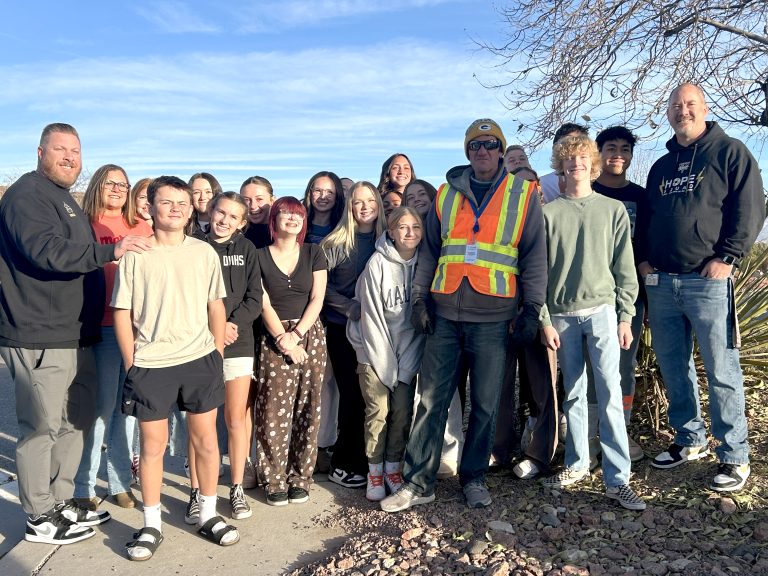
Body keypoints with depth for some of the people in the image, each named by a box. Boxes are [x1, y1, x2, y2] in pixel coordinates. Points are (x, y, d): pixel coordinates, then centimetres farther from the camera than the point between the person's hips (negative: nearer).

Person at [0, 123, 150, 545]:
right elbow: (45, 250, -25)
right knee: (42, 426, 0)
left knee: (76, 420, 16)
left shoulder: (62, 199, 22)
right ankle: (40, 518, 14)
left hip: (73, 336, 10)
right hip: (40, 339, -10)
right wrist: (109, 251, -28)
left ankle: (61, 502, 30)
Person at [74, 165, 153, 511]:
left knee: (128, 405, 10)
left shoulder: (141, 227, 11)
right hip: (102, 327, -4)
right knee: (102, 406, 1)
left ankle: (120, 482, 23)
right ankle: (83, 487, 18)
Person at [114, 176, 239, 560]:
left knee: (205, 438, 9)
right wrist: (131, 365, -2)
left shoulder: (204, 252, 4)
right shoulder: (135, 254, -1)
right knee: (152, 444, 8)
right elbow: (122, 313, 1)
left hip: (200, 360, 2)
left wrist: (217, 354, 6)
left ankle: (208, 516, 26)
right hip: (150, 366, -1)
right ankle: (151, 525, 24)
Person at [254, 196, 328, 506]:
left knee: (307, 409, 2)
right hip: (274, 338, -1)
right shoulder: (260, 256, 5)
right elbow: (264, 303, -1)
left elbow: (317, 299, 2)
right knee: (274, 411, -5)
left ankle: (300, 478, 13)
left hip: (310, 335, 2)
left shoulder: (314, 253, 9)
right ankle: (275, 480, 8)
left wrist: (296, 334, -9)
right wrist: (282, 338, -11)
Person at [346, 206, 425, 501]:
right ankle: (374, 472, 13)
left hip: (408, 351, 3)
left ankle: (393, 468, 18)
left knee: (403, 412, 0)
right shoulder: (377, 264, -13)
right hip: (374, 351, -3)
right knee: (378, 411, -4)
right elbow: (371, 316, -12)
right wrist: (385, 360, -12)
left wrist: (408, 359, -6)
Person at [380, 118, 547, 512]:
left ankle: (473, 477, 25)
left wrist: (532, 308, -2)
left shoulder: (523, 194, 6)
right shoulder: (447, 193, 12)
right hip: (444, 313, 2)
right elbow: (428, 251, 12)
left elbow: (535, 254, 4)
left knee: (485, 403, 8)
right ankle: (418, 482, 13)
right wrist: (419, 298, 4)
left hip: (492, 316, -1)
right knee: (432, 399, 4)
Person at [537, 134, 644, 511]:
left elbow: (624, 267, 5)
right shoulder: (549, 212, 6)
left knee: (609, 393, -7)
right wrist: (544, 319, -2)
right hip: (562, 315, 1)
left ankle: (617, 479, -2)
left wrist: (625, 316, -1)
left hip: (601, 311, -1)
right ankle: (577, 464, 22)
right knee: (573, 393, 9)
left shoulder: (613, 209, 7)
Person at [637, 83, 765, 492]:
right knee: (673, 367, 11)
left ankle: (734, 458, 9)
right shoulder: (661, 166, 20)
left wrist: (727, 257, -13)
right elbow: (645, 216, 24)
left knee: (721, 371, -2)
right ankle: (690, 441, 26)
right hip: (661, 282, 6)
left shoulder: (730, 152, 3)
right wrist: (643, 258, 10)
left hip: (709, 280, -6)